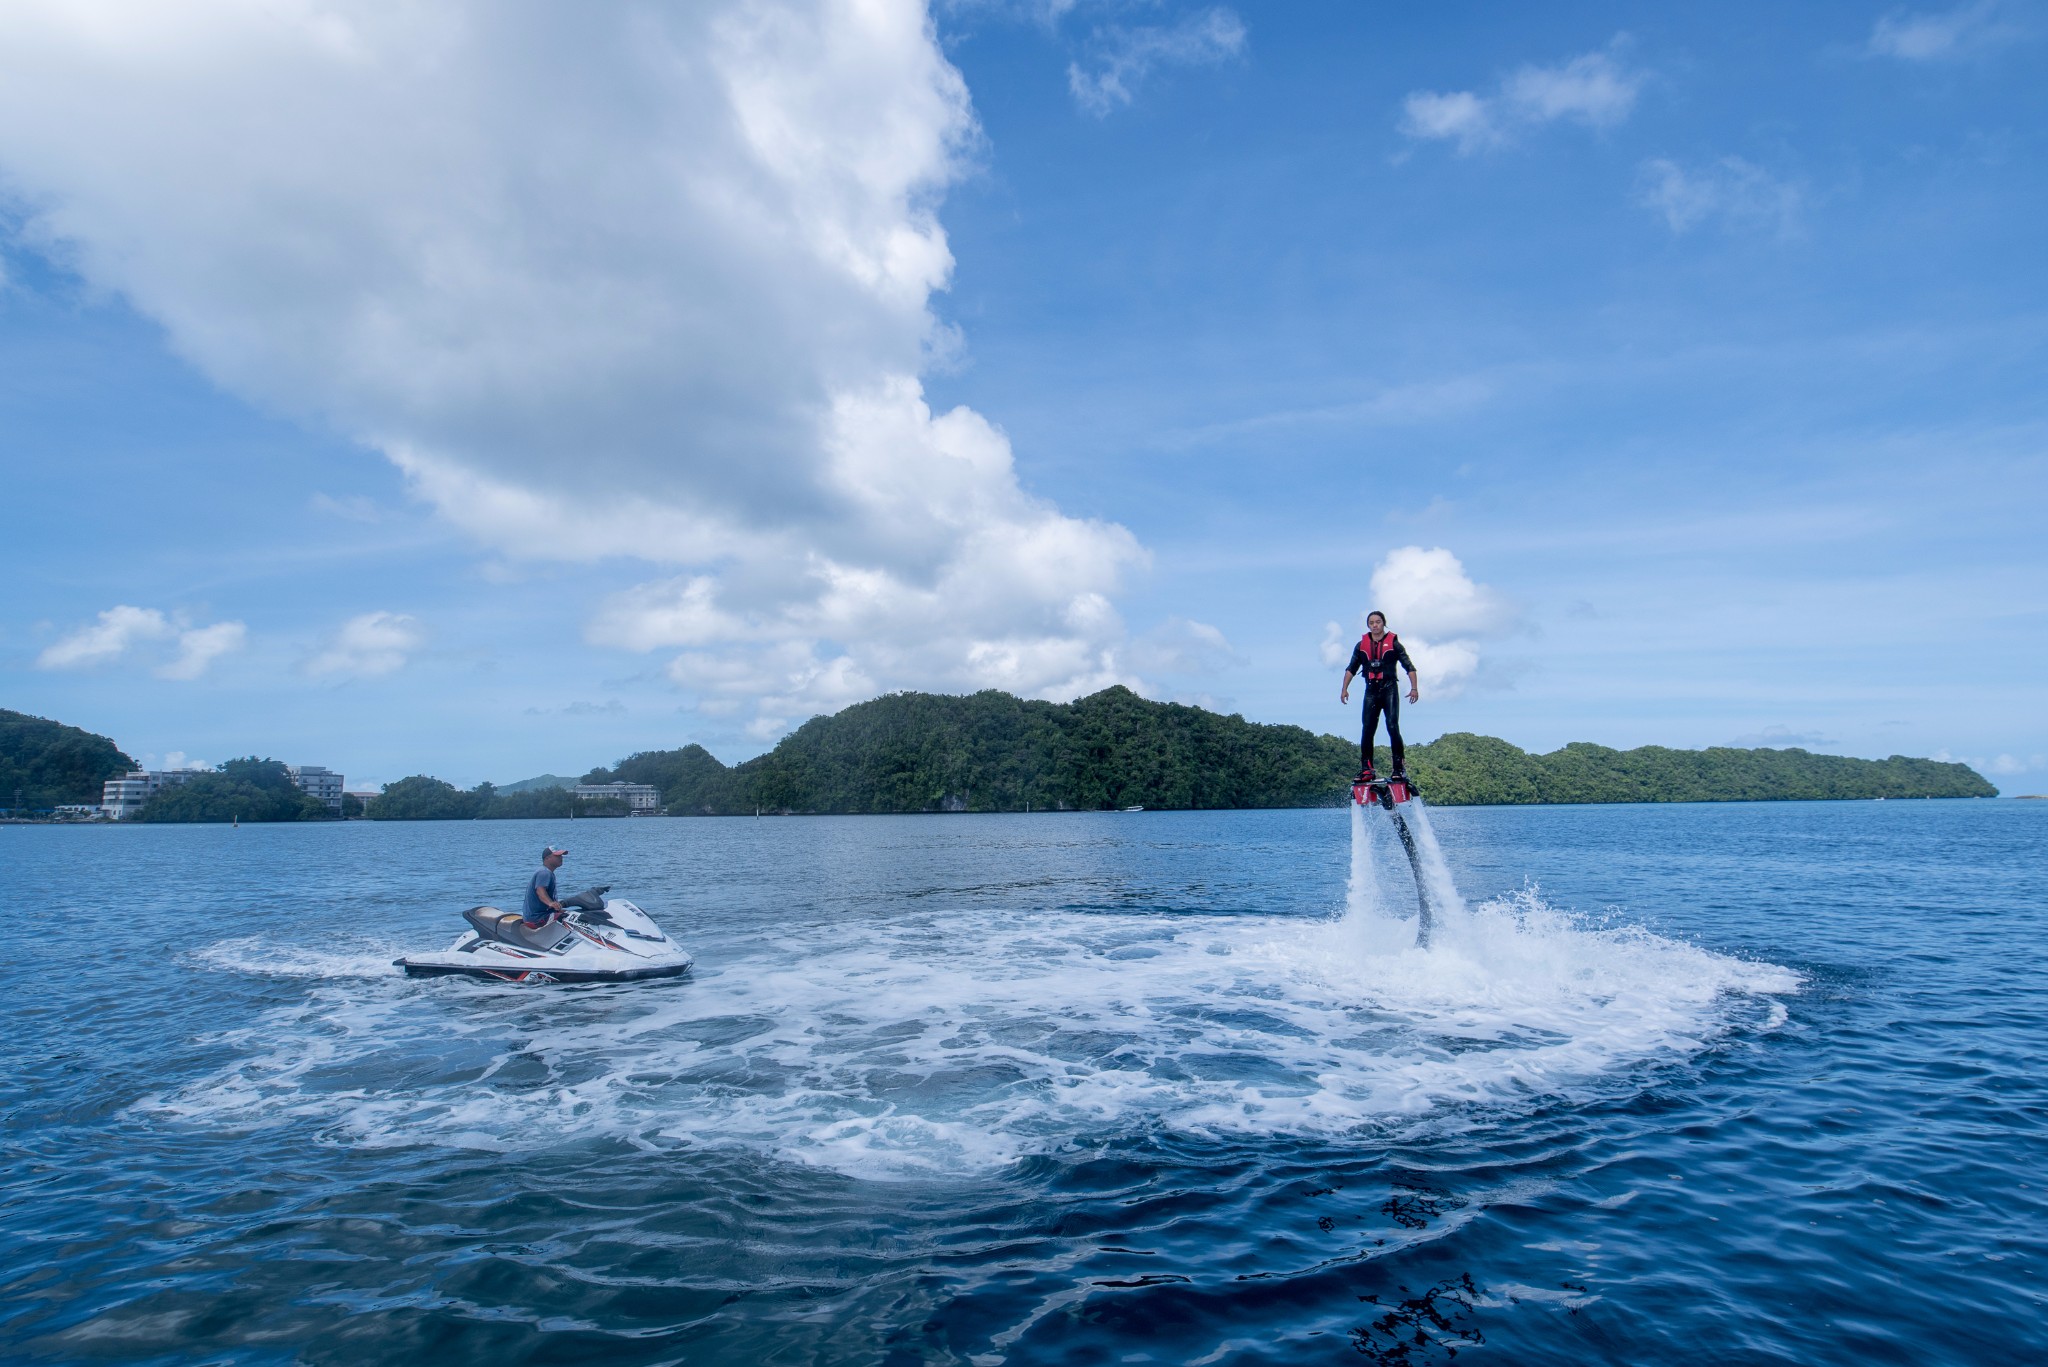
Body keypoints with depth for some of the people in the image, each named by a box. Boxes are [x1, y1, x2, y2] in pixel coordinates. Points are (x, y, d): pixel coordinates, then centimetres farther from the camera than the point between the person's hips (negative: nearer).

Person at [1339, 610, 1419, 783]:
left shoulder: (1393, 643, 4)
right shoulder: (1361, 645, 12)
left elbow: (1409, 666, 2)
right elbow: (1351, 668, 16)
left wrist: (1414, 688, -8)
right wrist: (1344, 688, 7)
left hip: (1390, 690, -3)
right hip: (1371, 691, 3)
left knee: (1393, 727, -13)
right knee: (1367, 730, -4)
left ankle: (1400, 767, -10)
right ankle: (1366, 769, -3)